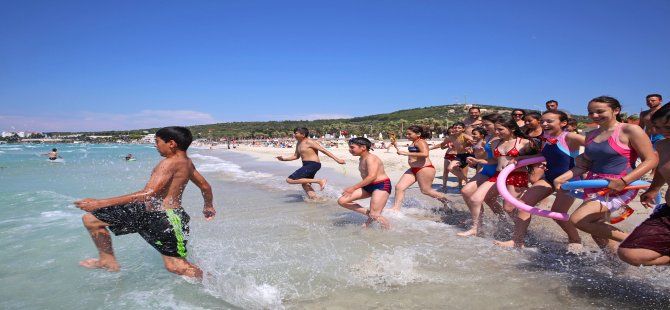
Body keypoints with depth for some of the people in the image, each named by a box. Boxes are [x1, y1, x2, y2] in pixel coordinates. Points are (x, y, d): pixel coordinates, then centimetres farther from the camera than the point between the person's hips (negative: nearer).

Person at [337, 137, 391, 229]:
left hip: (381, 185, -9)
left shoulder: (370, 158, -20)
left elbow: (372, 177, -31)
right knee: (342, 201, 1)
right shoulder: (361, 159, 9)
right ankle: (368, 213, 7)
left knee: (375, 215, -17)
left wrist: (353, 188, -32)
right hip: (368, 186, 9)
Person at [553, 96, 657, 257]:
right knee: (596, 230, 11)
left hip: (618, 189, -7)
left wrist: (624, 181, -24)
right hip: (593, 187, 8)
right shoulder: (591, 135, 11)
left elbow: (651, 159, -12)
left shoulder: (630, 130, -9)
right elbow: (584, 165, 15)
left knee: (578, 219, -19)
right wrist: (562, 178, 1)